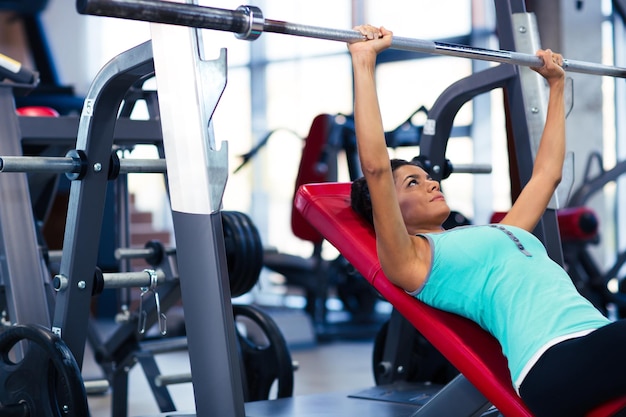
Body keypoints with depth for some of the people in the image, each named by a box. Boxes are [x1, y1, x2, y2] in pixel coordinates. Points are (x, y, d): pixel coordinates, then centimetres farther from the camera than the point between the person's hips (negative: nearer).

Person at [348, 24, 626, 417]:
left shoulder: (495, 233, 30)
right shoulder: (412, 259, 7)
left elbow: (547, 173, 41)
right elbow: (375, 167, -4)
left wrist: (557, 84, 46)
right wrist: (364, 61, -2)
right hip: (555, 359, -8)